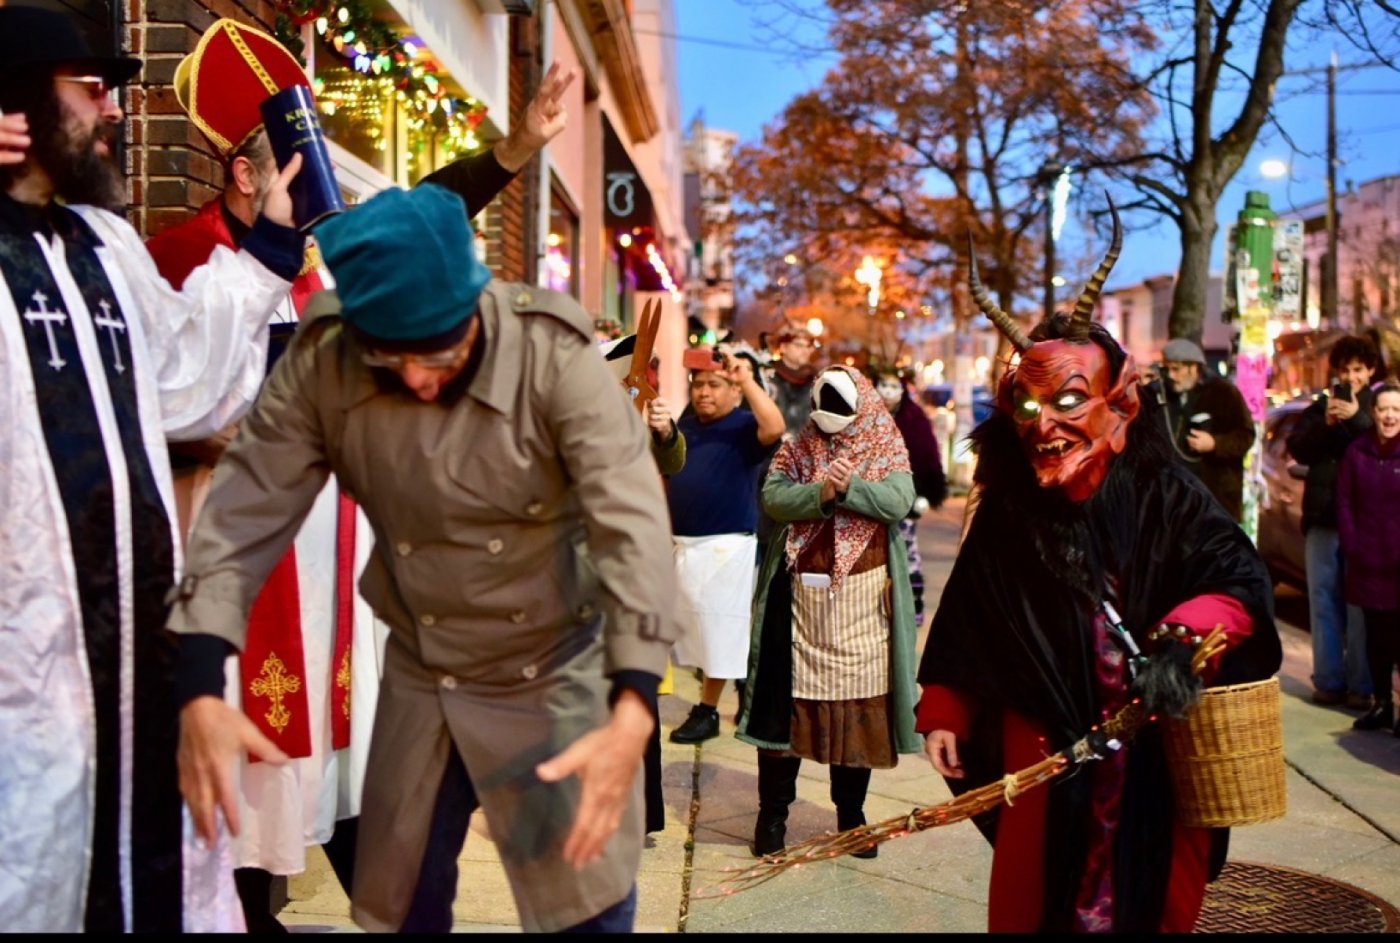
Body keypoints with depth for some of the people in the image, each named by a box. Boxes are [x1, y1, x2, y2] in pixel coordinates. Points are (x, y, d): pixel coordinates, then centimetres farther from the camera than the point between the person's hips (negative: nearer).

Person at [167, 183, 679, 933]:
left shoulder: (554, 354, -25)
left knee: (585, 902, 8)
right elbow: (245, 513, -15)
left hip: (555, 672, -3)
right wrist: (202, 687, -26)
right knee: (398, 904, 19)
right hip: (417, 677, 3)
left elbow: (633, 525, -31)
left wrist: (631, 710, -41)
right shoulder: (319, 362, -15)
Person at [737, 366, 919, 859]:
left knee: (859, 702, 5)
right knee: (786, 698, 2)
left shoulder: (887, 451, 5)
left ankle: (851, 815, 20)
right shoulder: (797, 448, 7)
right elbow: (772, 496, -9)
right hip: (799, 591, 0)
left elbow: (899, 502, -12)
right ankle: (772, 812, 15)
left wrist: (849, 485, -24)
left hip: (863, 596, 0)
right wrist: (821, 494, -23)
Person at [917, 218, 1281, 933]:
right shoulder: (1006, 512, -2)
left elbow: (1241, 579, -14)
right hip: (1044, 749, 1)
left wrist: (1182, 638, -31)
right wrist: (943, 712, 2)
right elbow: (965, 619, 4)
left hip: (1157, 750, -1)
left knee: (1155, 899, 13)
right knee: (1032, 901, 7)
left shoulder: (1165, 497, -8)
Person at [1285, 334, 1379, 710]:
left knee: (1360, 604, -6)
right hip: (1322, 517, 3)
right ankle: (1328, 680, 9)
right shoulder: (1321, 407, 16)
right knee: (1324, 601, 4)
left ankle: (1360, 685, -2)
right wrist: (1325, 425, -11)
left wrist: (1356, 418, -19)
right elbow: (1298, 450, 3)